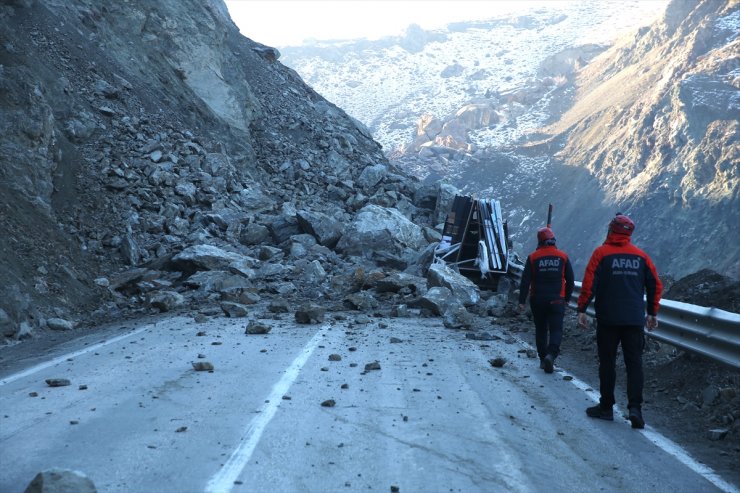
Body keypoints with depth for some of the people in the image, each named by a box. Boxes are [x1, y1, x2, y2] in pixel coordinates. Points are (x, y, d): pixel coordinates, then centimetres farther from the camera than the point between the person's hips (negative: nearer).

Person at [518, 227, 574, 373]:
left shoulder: (533, 257, -4)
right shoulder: (563, 257, 0)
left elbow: (525, 280, -7)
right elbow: (570, 280, 6)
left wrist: (522, 301, -4)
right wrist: (567, 298, 18)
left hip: (537, 300, 1)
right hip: (557, 300, -1)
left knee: (541, 330, 14)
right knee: (556, 330, 0)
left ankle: (543, 359, 19)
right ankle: (551, 354, -23)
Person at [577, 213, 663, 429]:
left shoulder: (601, 253, -4)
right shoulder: (641, 256, 6)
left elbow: (589, 283, -11)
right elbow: (656, 285, 10)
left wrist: (582, 310, -5)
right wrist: (652, 313, 19)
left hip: (607, 319, -2)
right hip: (635, 320, 2)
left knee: (607, 363, 7)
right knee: (634, 363, 4)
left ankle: (606, 407, 13)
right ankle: (635, 407, -8)